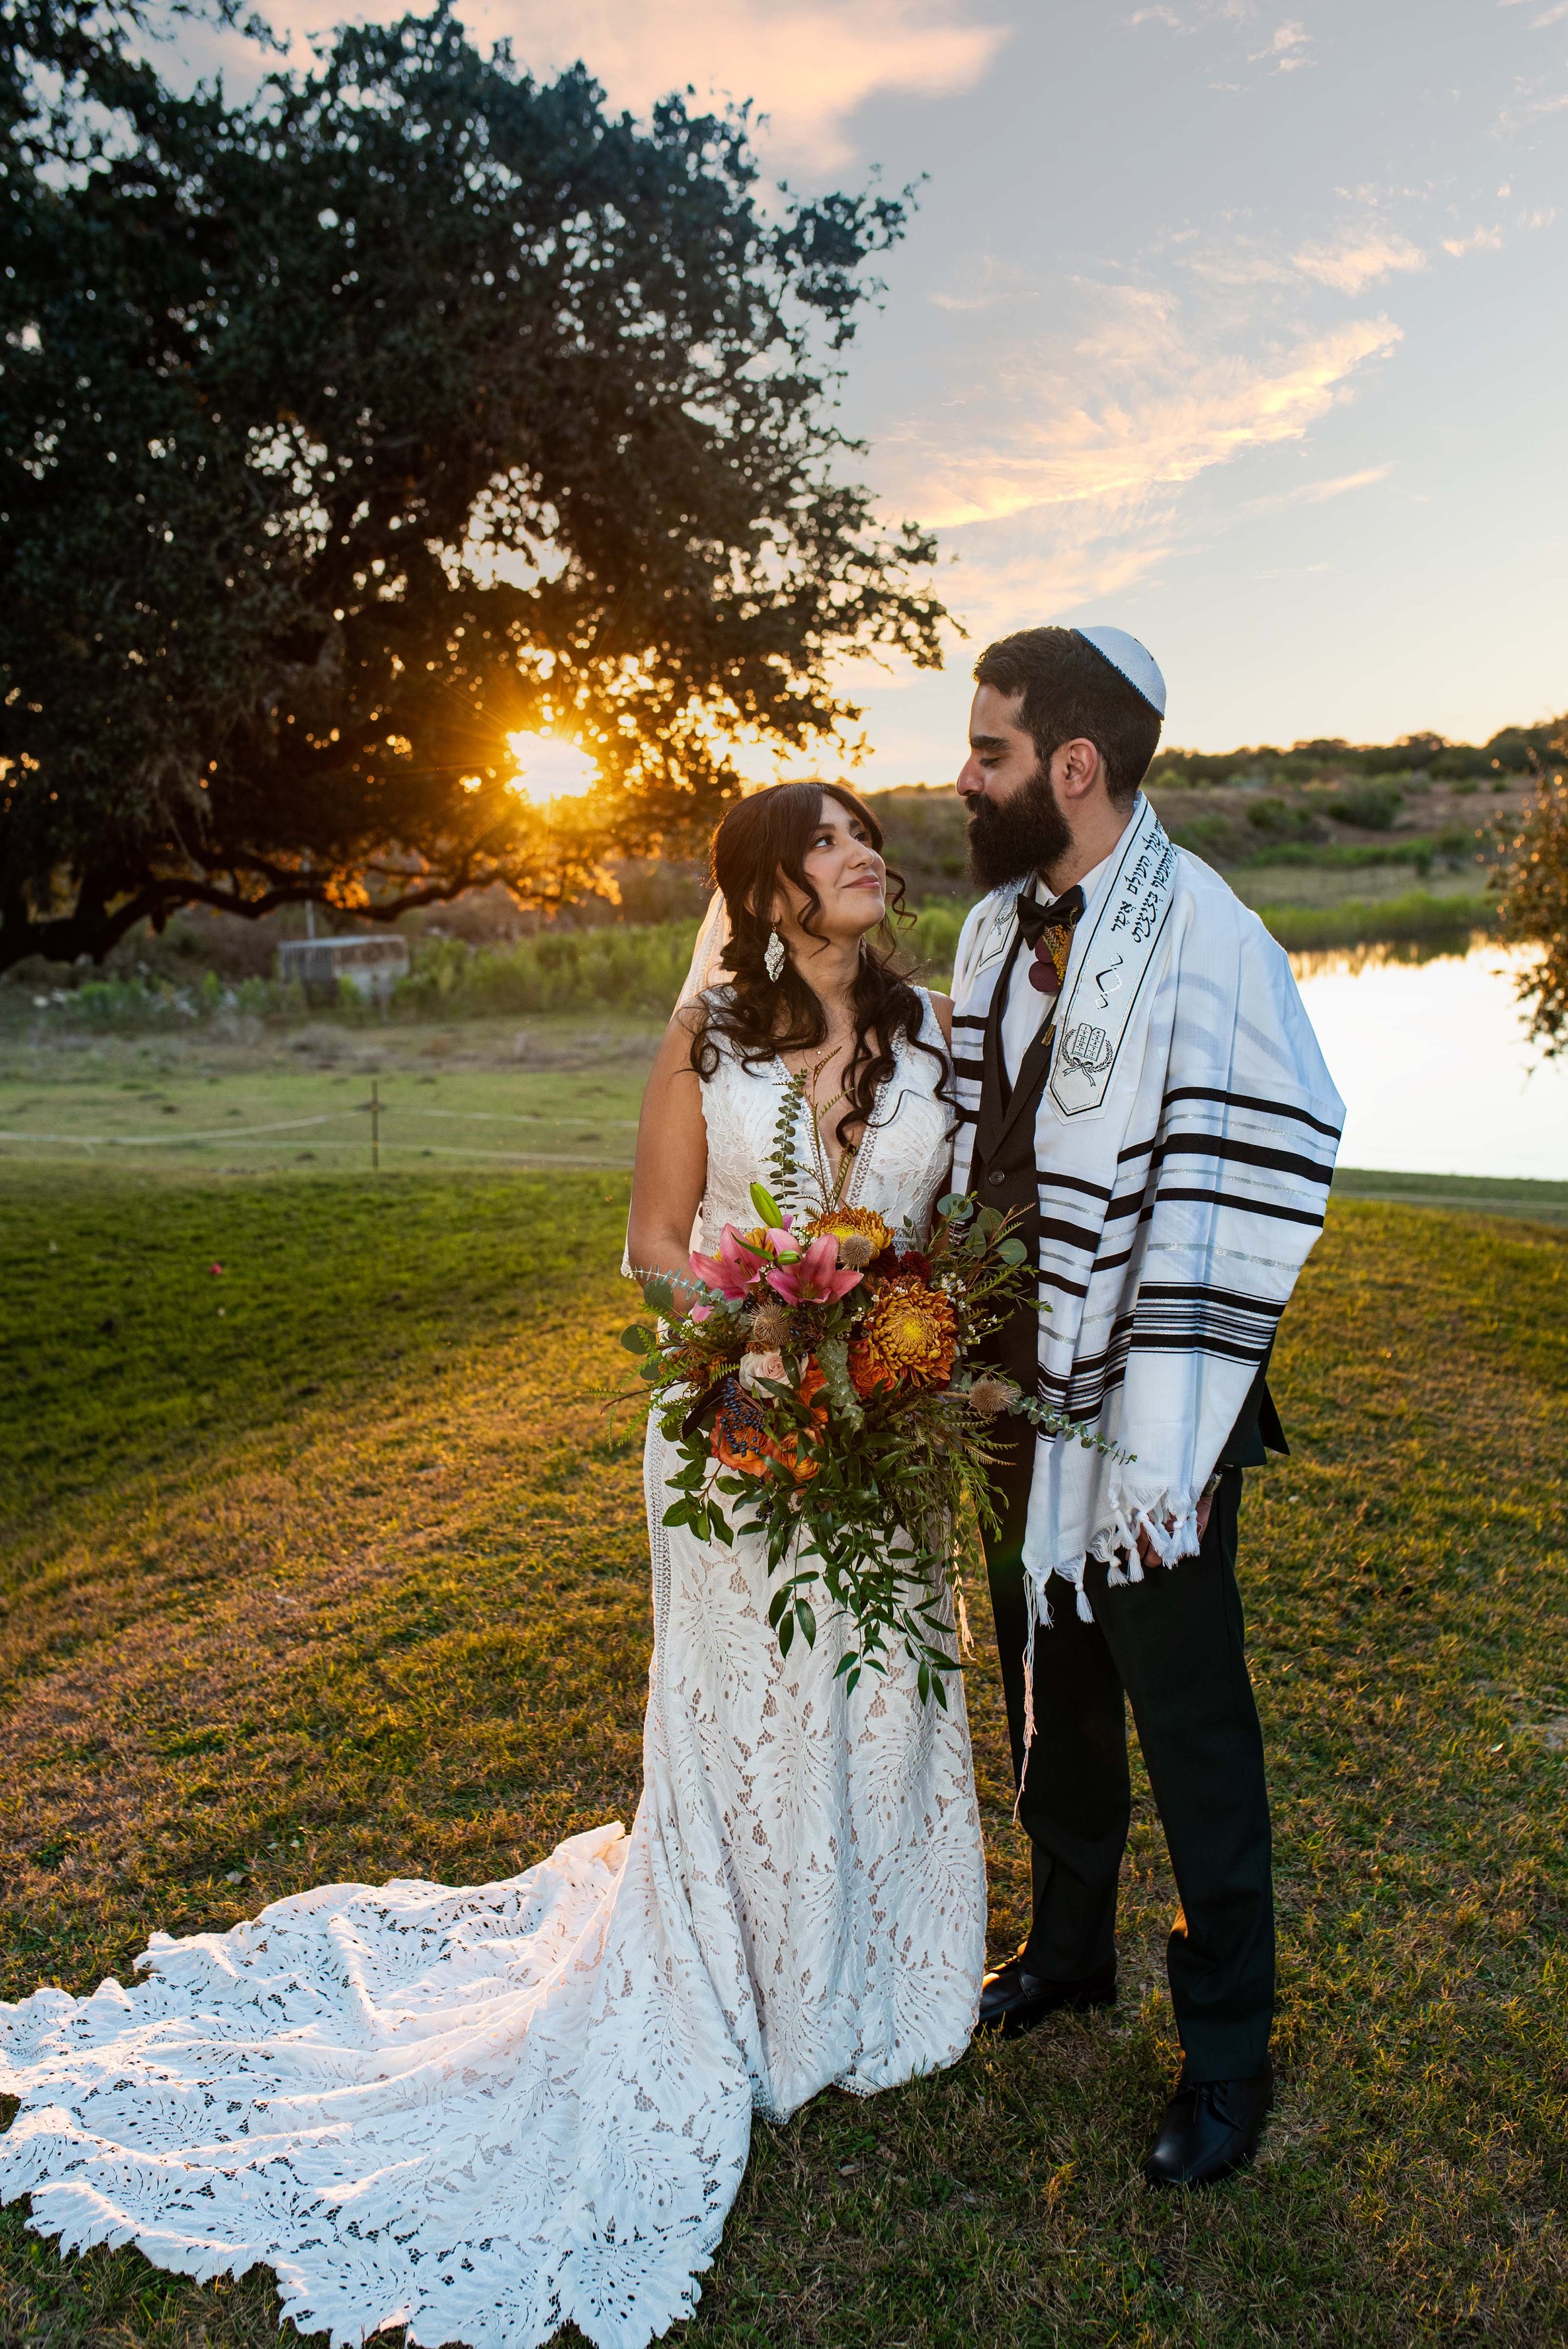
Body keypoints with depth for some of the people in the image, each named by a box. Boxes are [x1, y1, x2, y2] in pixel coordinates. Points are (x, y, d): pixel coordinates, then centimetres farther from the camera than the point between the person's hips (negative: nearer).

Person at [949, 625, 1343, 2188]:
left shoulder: (1201, 941, -19)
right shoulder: (999, 928, 5)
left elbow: (1243, 1199, -22)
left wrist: (1167, 1447, -21)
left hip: (1143, 1417, -7)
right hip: (1020, 1386, 7)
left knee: (1187, 1724, 8)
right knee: (1050, 1691, 22)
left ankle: (1227, 2047, 31)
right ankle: (1070, 1945, 45)